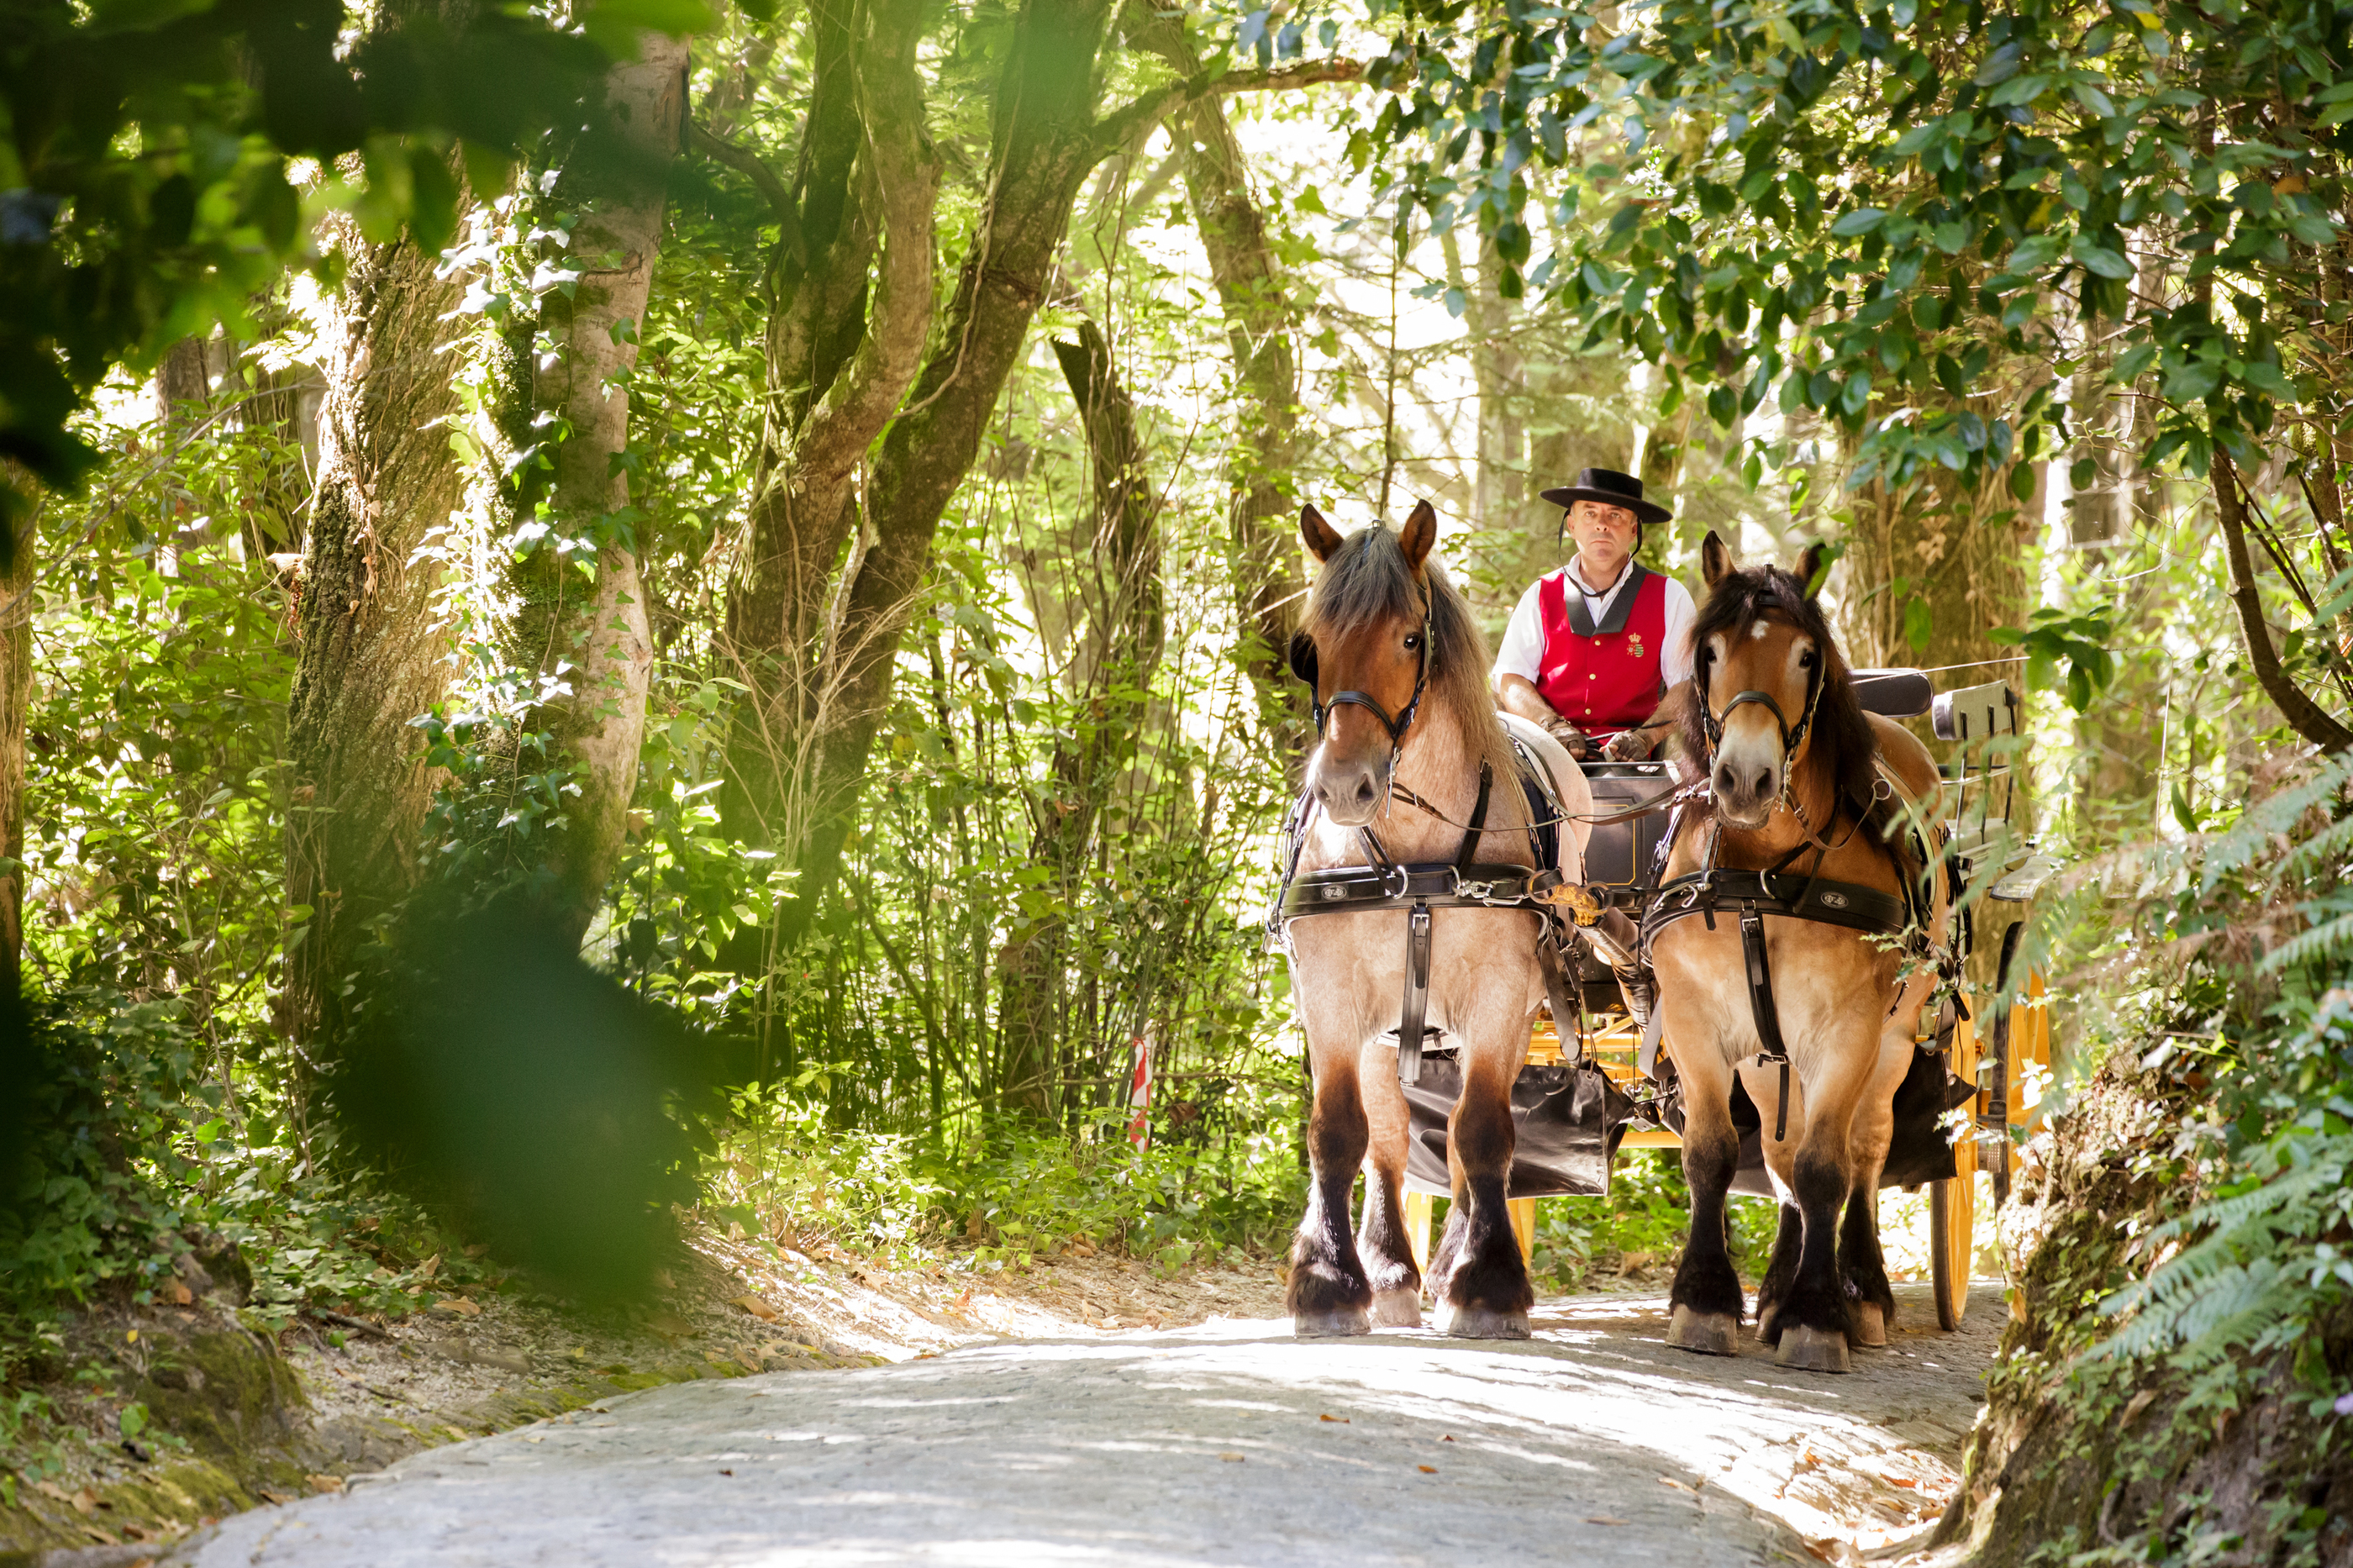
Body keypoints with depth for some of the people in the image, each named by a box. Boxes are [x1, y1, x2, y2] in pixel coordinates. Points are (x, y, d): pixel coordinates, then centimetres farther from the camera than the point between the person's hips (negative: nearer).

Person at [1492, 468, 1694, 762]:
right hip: (1550, 757, 1)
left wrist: (1646, 736, -16)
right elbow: (1509, 681, 5)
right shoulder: (1540, 596, 13)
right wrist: (1554, 727, -14)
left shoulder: (1670, 597, 9)